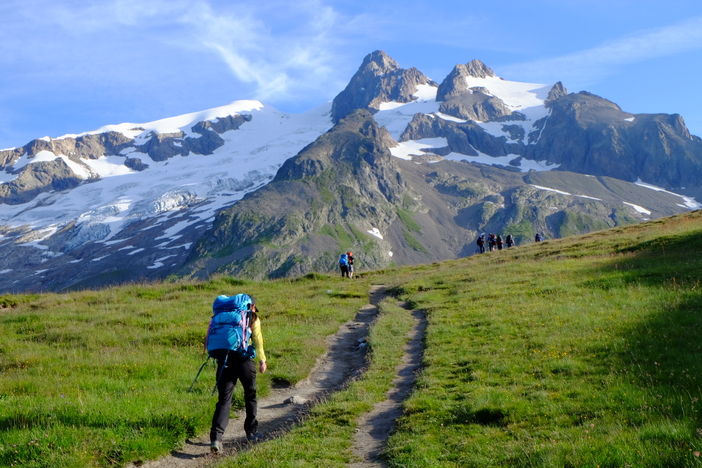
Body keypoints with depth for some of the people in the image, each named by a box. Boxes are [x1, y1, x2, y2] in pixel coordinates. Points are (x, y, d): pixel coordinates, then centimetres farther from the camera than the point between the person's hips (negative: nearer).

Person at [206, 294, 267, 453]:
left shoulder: (221, 314, 27)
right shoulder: (251, 316, 14)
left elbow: (209, 339, 16)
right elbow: (257, 339, -1)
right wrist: (262, 360, -3)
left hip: (222, 358, 3)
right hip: (242, 357, -3)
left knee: (224, 399, 3)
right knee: (250, 395, 18)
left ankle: (216, 436, -14)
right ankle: (251, 432, 24)